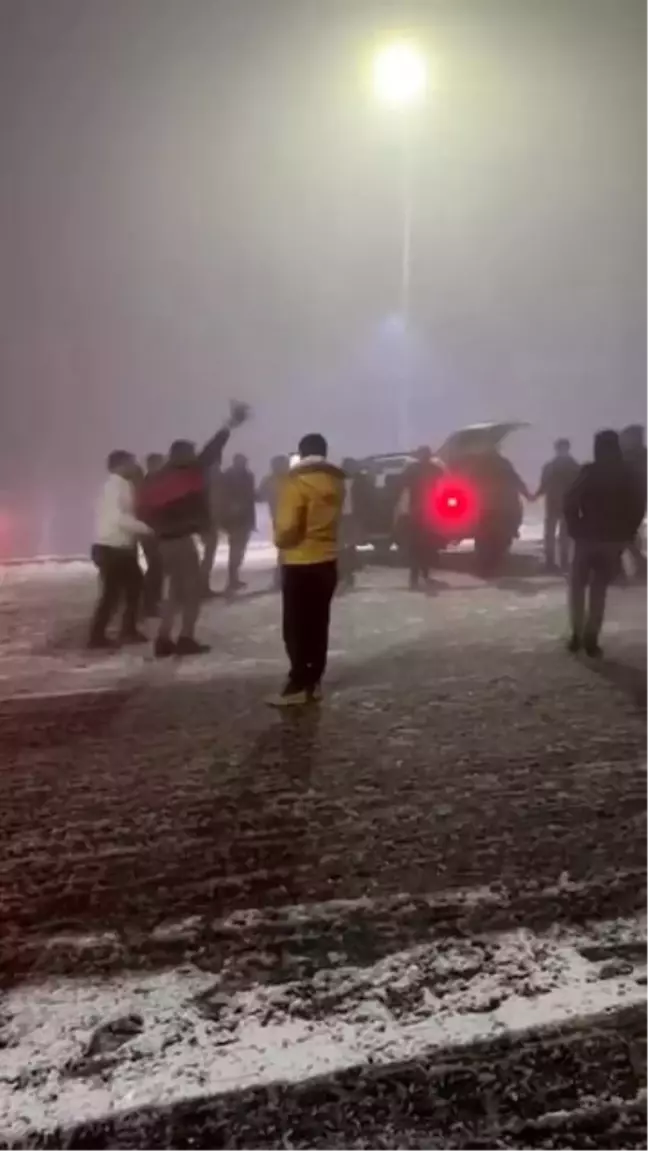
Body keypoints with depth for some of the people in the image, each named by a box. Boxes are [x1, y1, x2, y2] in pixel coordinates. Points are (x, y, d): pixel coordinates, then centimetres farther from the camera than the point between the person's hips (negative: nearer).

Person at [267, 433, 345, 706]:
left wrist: (280, 540, 0)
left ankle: (299, 684, 0)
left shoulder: (296, 481, -15)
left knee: (296, 626, 0)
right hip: (327, 561, 6)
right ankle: (314, 681, 15)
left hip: (300, 563, -6)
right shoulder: (336, 481, 4)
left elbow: (287, 526, -18)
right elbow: (334, 518, 10)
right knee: (318, 624, 12)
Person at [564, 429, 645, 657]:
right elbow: (637, 508, 3)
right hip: (614, 539, 3)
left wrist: (575, 530, 0)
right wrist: (626, 535, 9)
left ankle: (578, 635, 5)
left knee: (578, 586, 12)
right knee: (599, 589, 11)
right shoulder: (628, 475, 3)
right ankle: (591, 638, 5)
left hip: (588, 536, -3)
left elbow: (571, 503, -12)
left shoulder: (589, 472, -7)